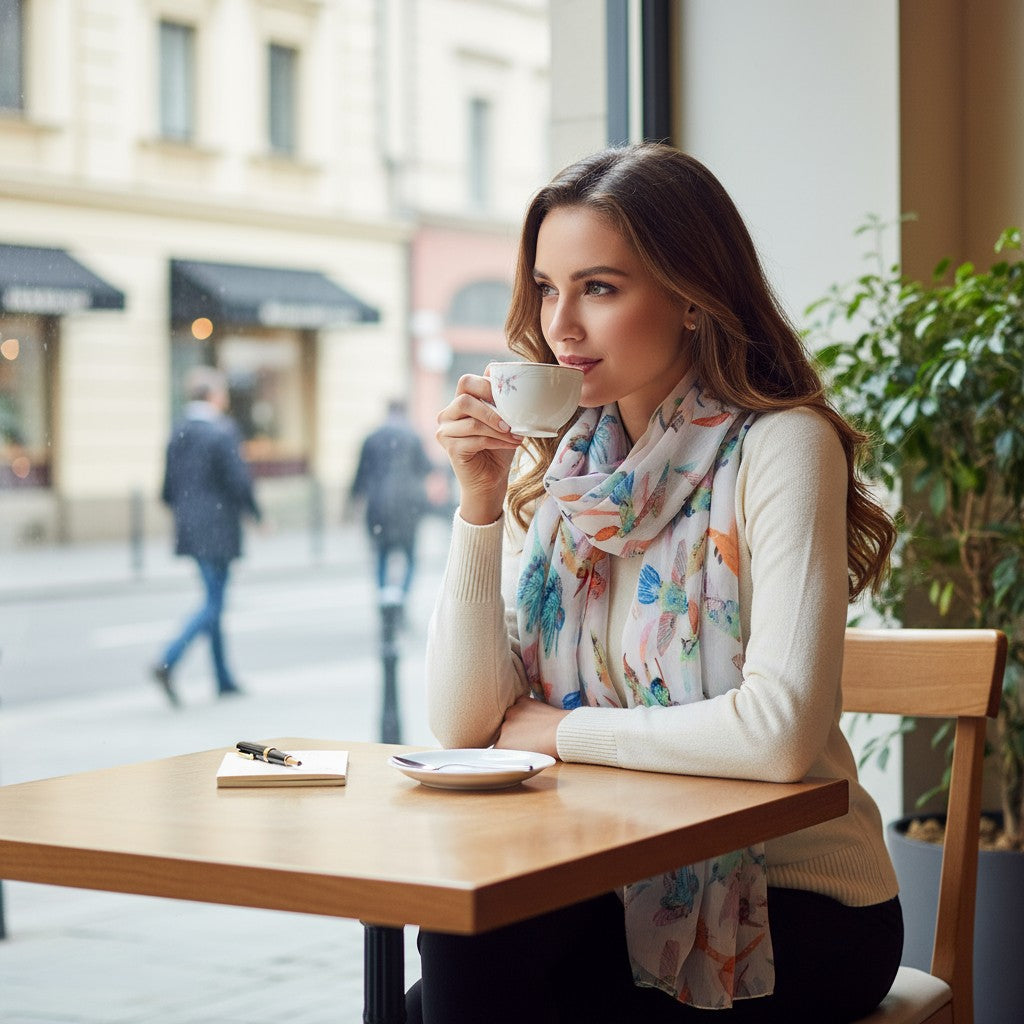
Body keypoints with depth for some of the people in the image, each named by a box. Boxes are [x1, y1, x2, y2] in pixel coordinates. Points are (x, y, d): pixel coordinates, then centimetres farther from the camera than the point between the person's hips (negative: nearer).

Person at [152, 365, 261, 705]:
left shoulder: (177, 433, 8)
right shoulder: (223, 432, -14)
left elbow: (168, 490, 10)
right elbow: (239, 482, -17)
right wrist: (256, 515, -1)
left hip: (188, 530, 8)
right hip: (217, 530, -8)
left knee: (214, 601, 16)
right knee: (213, 604, -4)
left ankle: (225, 681, 21)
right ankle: (167, 663, -19)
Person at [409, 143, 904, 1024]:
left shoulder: (778, 448, -14)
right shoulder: (554, 465, 3)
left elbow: (781, 733, -26)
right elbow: (463, 723, -3)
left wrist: (560, 729, -13)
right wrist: (480, 503, -12)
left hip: (792, 909, -4)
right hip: (626, 886, 4)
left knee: (475, 941, -21)